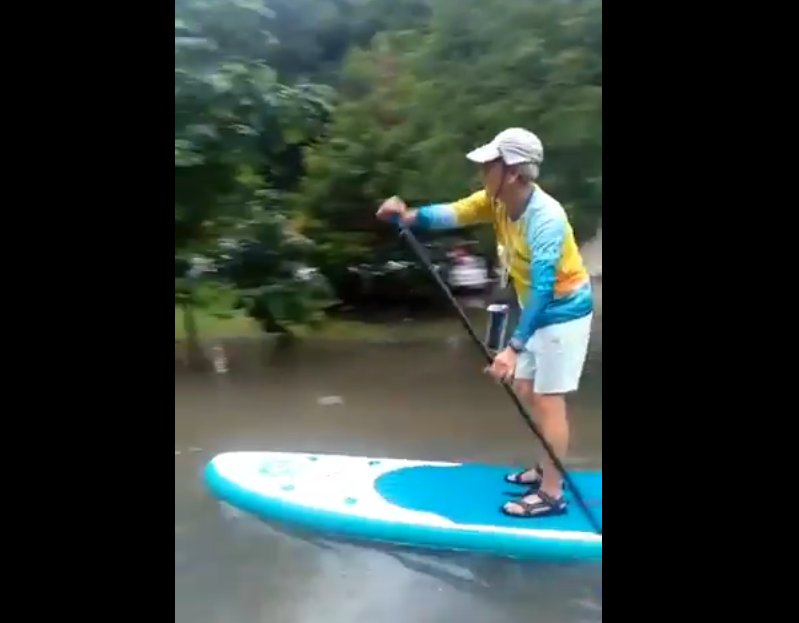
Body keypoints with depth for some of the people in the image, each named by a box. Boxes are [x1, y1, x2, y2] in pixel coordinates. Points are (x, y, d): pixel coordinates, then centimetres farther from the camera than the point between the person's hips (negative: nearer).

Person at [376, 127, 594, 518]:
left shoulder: (546, 219, -31)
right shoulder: (496, 200, -6)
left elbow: (542, 290, -35)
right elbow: (453, 214, -16)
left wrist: (514, 348, -39)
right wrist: (410, 216, -36)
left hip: (564, 312, -9)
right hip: (539, 310, 9)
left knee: (548, 401, -4)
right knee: (525, 390, 16)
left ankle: (552, 493, 9)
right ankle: (550, 468, 32)